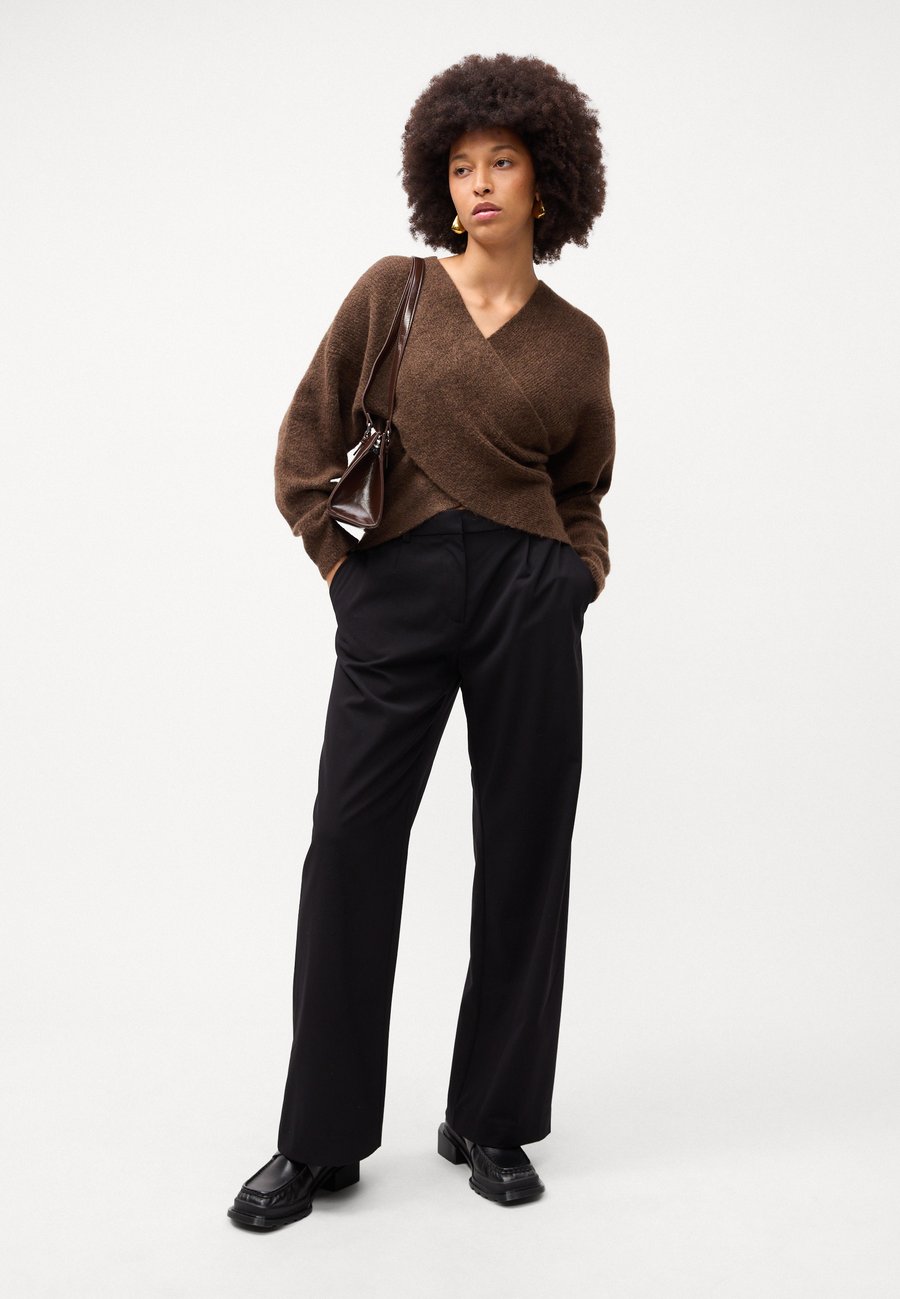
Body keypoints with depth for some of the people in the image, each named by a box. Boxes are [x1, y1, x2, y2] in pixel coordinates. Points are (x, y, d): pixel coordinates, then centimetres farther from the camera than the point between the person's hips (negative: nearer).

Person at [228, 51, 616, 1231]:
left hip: (528, 601, 2)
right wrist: (334, 557, 1)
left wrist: (585, 568, 4)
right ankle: (321, 1140, 11)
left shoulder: (577, 342, 10)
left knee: (523, 849, 4)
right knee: (350, 843, -3)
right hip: (395, 596, -1)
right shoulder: (392, 290, 6)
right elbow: (307, 440, 8)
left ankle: (492, 1120, 21)